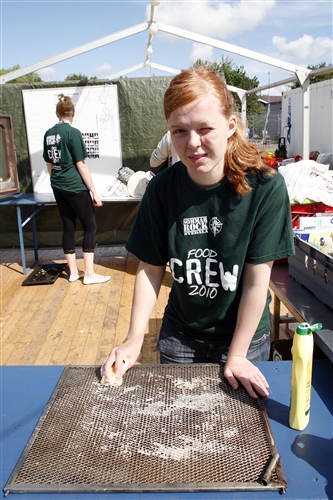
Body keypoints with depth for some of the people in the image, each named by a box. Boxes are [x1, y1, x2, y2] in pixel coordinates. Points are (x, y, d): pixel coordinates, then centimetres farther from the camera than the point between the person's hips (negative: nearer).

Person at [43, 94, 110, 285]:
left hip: (58, 188, 7)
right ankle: (89, 274, 4)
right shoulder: (73, 132, -13)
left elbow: (49, 165, 13)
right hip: (75, 187, -7)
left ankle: (73, 272, 19)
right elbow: (81, 165, -14)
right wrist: (94, 192, -9)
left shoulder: (48, 134, 7)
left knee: (68, 227, 12)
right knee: (90, 226, 3)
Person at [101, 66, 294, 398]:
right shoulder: (162, 189, -14)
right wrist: (135, 339, -12)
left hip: (245, 337, -2)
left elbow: (257, 281, -18)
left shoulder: (265, 187, -22)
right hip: (180, 338, 2)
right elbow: (150, 269, -6)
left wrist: (236, 356, -13)